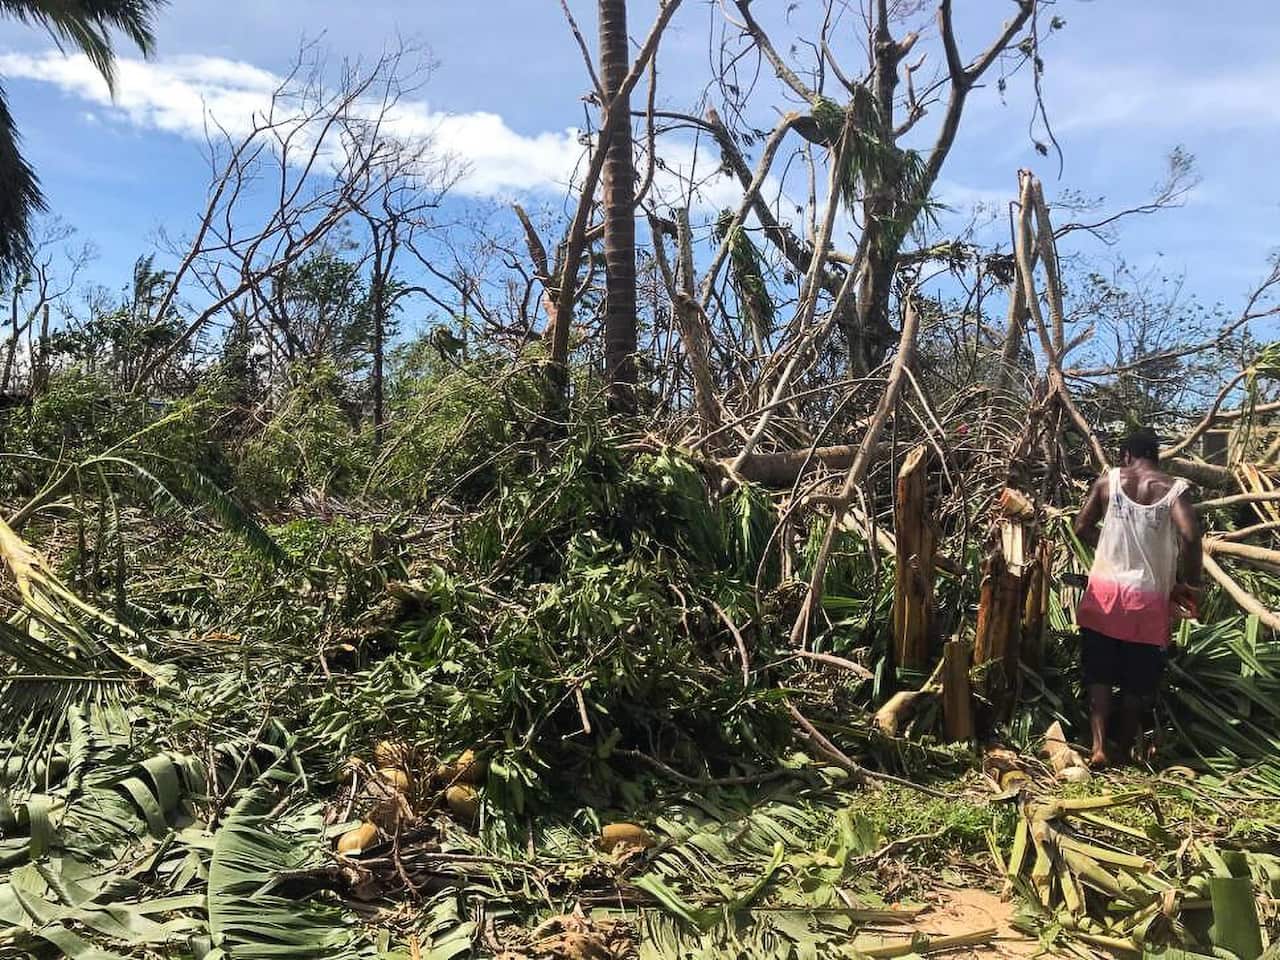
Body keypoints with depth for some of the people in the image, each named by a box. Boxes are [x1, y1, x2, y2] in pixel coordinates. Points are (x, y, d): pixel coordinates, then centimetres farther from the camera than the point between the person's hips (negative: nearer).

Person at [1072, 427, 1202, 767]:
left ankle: (1099, 745, -1)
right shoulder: (1175, 489, -5)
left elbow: (1082, 527, 4)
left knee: (1099, 672, 10)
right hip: (1147, 597, -1)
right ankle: (1125, 748, 26)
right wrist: (1191, 584, -6)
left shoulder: (1108, 480, 0)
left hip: (1105, 589, 1)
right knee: (1137, 679, 14)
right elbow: (1190, 537, -19)